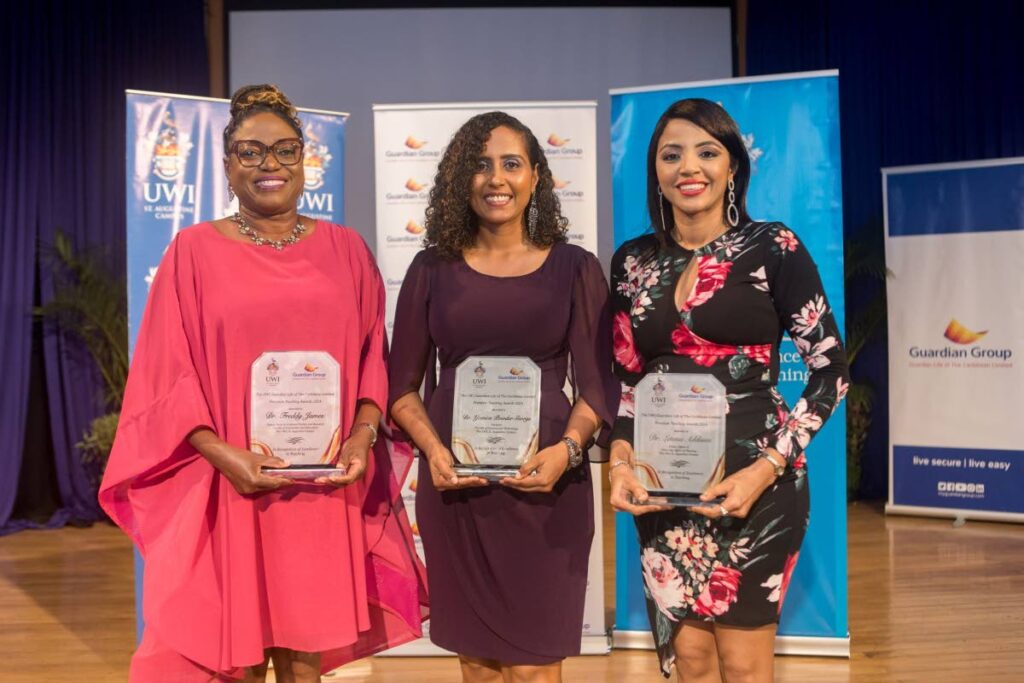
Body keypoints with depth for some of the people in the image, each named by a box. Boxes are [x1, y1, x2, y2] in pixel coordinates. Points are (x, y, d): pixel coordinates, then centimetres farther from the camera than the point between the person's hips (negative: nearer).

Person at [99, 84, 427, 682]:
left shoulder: (345, 249, 9)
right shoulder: (194, 251, 2)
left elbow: (373, 357, 10)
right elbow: (169, 377, 0)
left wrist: (362, 437, -7)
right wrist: (221, 452, -14)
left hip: (326, 489, 2)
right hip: (229, 487, -1)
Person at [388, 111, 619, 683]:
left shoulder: (575, 268, 2)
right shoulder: (434, 269, 5)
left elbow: (599, 385, 1)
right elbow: (403, 384, 7)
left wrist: (567, 449, -16)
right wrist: (434, 450, -10)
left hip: (545, 482, -1)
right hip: (455, 482, 2)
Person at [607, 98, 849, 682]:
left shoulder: (773, 248, -5)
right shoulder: (633, 261, 6)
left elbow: (832, 370, -6)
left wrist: (767, 468, -15)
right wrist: (621, 462, -2)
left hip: (754, 479, -3)